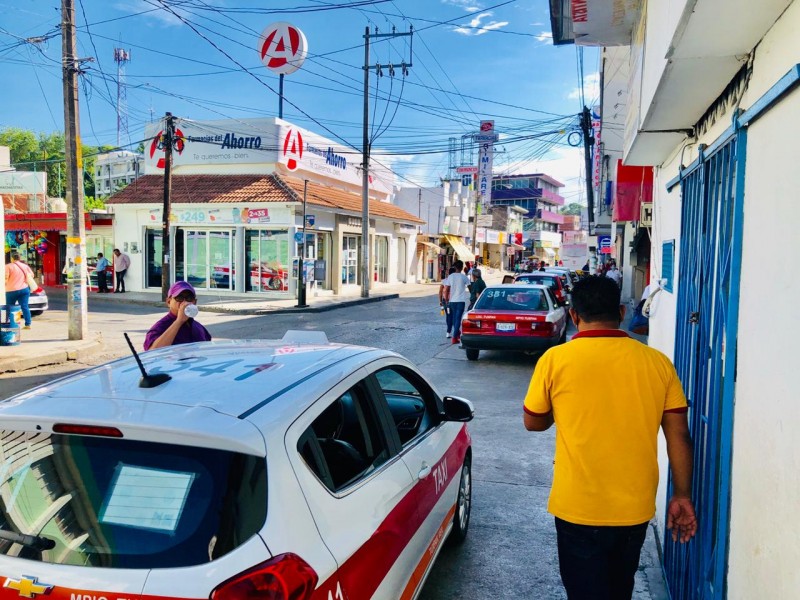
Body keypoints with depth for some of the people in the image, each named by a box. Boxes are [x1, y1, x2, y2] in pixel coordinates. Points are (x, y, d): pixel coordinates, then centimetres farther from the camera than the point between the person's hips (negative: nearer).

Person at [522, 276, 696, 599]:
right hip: (636, 508, 4)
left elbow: (532, 422, 0)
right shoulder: (657, 361, -5)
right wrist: (681, 496, 9)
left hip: (578, 509, -4)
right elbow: (679, 436, -1)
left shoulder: (555, 359, -12)